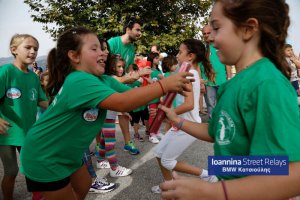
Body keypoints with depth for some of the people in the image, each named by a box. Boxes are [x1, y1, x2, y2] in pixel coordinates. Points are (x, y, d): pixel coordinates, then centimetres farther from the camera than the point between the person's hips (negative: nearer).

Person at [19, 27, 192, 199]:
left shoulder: (104, 81, -3)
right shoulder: (79, 81, -32)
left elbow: (132, 94, -8)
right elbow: (122, 103, -42)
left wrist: (171, 87, -21)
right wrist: (164, 85, -37)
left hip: (67, 153, 9)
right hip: (45, 158, -8)